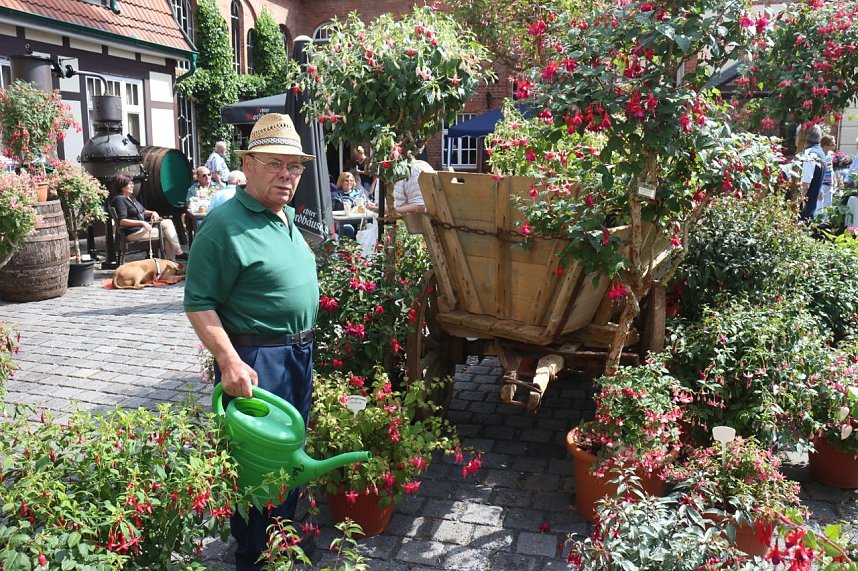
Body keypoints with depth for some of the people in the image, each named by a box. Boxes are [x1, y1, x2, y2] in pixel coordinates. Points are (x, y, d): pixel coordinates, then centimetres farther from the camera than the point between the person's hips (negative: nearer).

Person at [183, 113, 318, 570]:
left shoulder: (286, 218, 10)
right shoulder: (225, 223, -17)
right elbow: (199, 304, -18)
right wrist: (229, 362, -26)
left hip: (298, 353, 9)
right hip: (255, 359, -9)